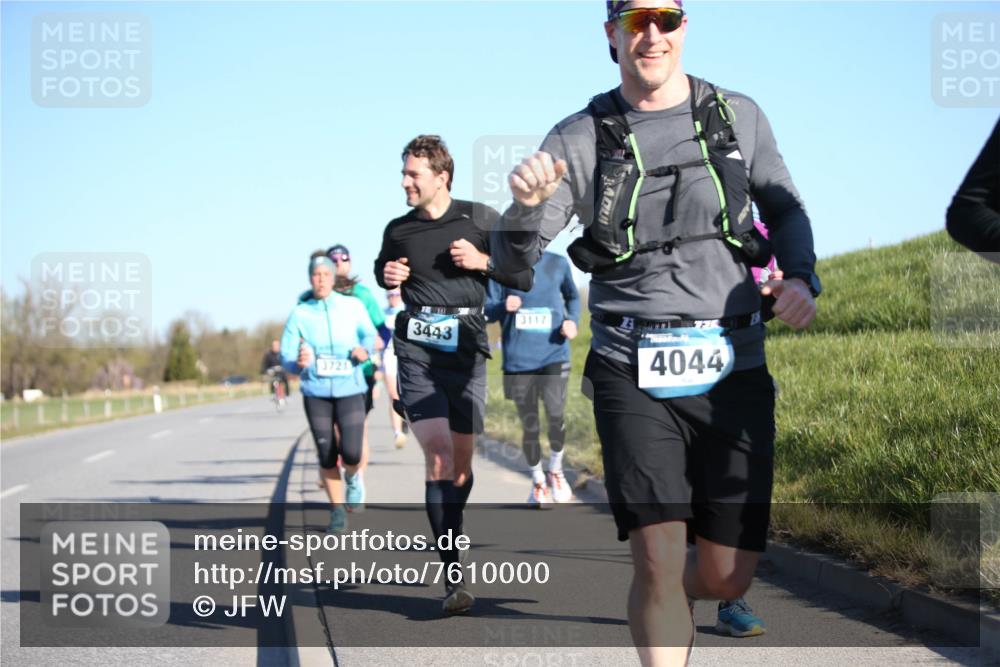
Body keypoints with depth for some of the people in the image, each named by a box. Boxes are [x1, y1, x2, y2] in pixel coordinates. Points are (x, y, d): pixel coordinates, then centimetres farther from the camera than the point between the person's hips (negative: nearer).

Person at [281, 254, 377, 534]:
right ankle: (337, 511, 18)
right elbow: (286, 355, -3)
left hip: (350, 389, -1)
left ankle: (352, 477, 24)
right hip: (316, 392, 1)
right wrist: (298, 363, -26)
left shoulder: (352, 306, 1)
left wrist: (365, 348, -8)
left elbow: (369, 334, 14)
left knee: (351, 453, -12)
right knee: (327, 456, 2)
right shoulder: (299, 314, 0)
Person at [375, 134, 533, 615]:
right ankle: (455, 576, -17)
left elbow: (523, 278, 6)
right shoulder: (397, 231, 9)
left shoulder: (480, 220, 2)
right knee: (438, 454, -15)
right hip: (417, 351, 0)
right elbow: (383, 269, 29)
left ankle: (451, 540, 30)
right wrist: (387, 275, 6)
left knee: (461, 461, 5)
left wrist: (483, 261, -11)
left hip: (466, 350, 0)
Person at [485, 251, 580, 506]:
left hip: (553, 354, 0)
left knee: (555, 414, -18)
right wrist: (504, 307, -20)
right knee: (530, 426, 6)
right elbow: (488, 310, 2)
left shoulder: (558, 263, 2)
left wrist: (573, 320, -1)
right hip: (518, 360, 0)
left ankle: (555, 469, 9)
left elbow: (573, 297, 19)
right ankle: (538, 481, 29)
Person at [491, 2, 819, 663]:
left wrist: (801, 276, -1)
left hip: (732, 369, 2)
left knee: (725, 578, 4)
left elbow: (785, 209, 20)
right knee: (659, 564, -14)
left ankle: (661, 598, 40)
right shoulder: (579, 139, 2)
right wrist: (526, 205, -23)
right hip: (633, 372, -2)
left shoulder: (739, 117, 6)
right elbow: (513, 258, 0)